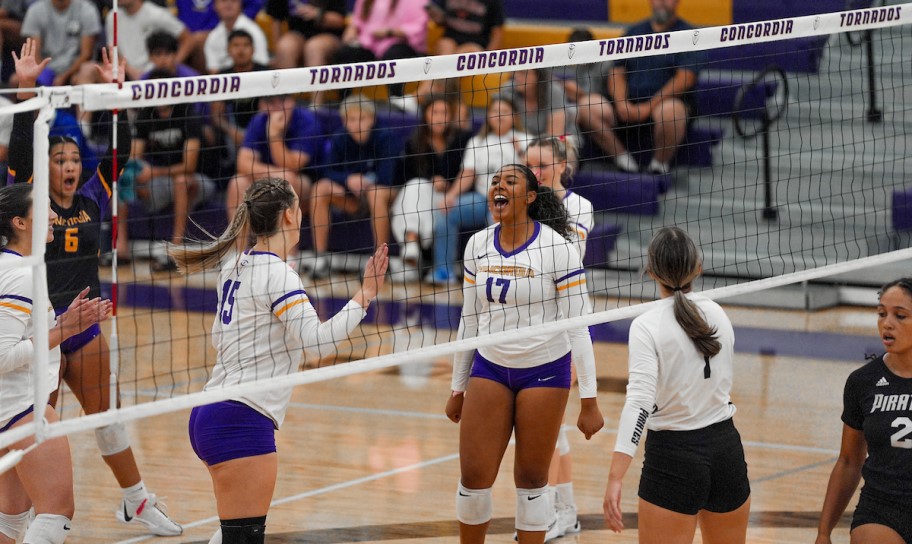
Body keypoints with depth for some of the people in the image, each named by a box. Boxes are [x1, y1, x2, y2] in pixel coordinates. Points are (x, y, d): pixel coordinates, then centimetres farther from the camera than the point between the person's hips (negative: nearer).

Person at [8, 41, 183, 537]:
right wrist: (26, 89, -28)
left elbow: (118, 150, 0)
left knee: (106, 417, 14)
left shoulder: (91, 201, 5)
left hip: (84, 326, 5)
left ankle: (136, 502, 24)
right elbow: (20, 149, -19)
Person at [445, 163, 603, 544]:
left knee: (531, 480, 3)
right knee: (473, 476, -1)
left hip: (544, 370, -4)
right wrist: (458, 389, 14)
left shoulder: (555, 247, -13)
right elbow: (469, 320, 11)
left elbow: (578, 326, -12)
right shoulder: (478, 245, 1)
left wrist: (589, 401, -14)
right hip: (490, 367, 4)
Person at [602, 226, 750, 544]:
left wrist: (615, 478, -27)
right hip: (727, 446, 5)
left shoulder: (647, 326, -13)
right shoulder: (718, 315, 4)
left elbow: (640, 401, -23)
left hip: (674, 457, -5)